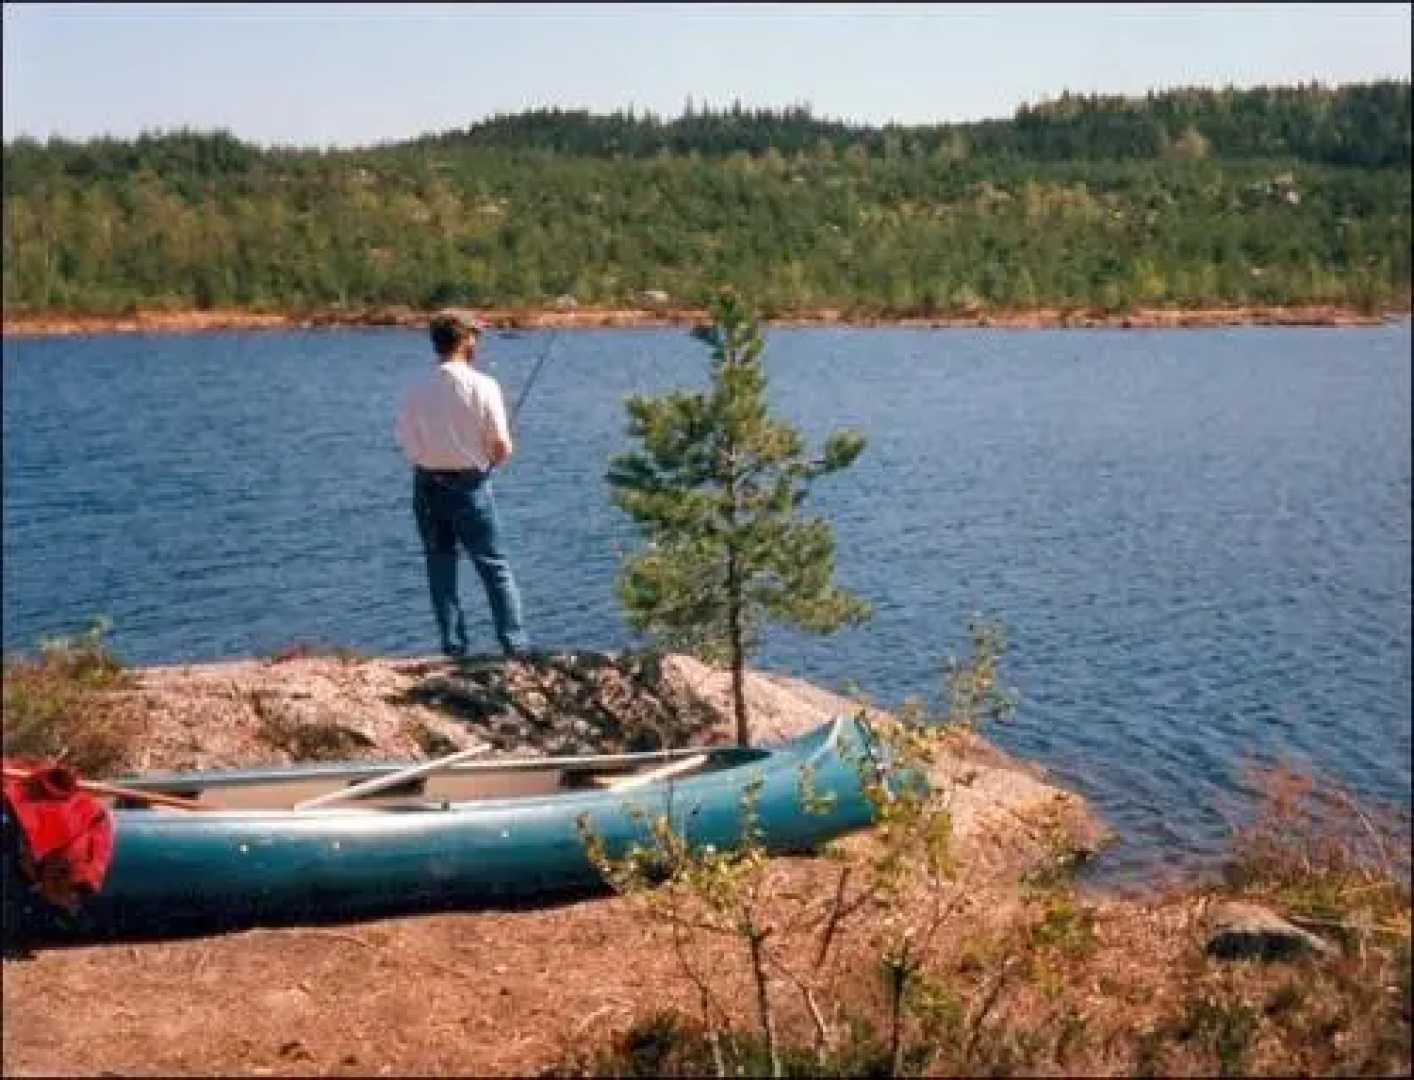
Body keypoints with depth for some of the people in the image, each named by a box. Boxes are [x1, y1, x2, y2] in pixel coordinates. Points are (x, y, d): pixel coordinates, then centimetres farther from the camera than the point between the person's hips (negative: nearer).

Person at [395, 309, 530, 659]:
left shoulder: (418, 389, -3)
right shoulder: (483, 386, -11)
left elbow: (406, 440, -1)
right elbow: (501, 446, -10)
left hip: (427, 486, 3)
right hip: (469, 486, -3)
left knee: (441, 568, 11)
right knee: (495, 567, 6)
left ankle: (454, 647, 13)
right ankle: (516, 645, 4)